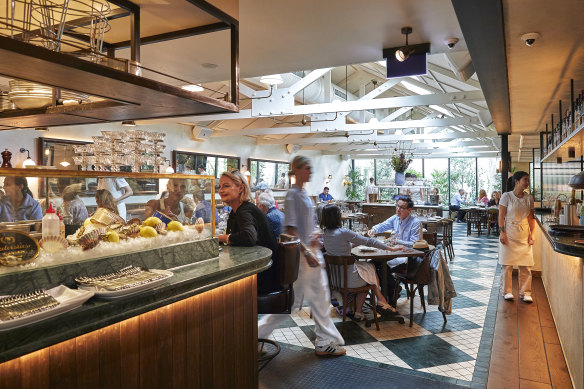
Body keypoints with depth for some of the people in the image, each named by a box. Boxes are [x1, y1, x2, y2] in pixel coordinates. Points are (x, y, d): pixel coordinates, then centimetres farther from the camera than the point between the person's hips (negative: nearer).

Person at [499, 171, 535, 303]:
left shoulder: (529, 198, 7)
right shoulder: (506, 196, -4)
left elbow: (531, 218, 10)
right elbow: (501, 217, -5)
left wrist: (532, 234, 1)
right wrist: (502, 233, -12)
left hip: (524, 234, 4)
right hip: (509, 233, -3)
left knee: (526, 265, 2)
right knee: (507, 264, 1)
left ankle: (525, 292, 13)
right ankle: (507, 291, 13)